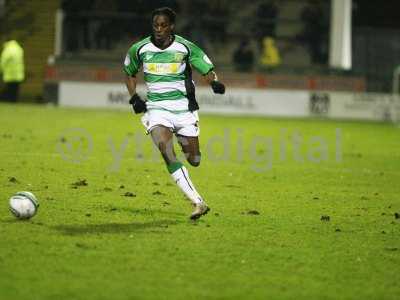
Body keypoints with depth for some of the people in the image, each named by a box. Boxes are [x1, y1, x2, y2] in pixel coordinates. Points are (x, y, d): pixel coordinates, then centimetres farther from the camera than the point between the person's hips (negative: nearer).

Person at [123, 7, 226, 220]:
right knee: (165, 149, -26)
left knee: (194, 161, 2)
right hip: (156, 108, 0)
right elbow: (129, 73, 18)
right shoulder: (139, 49, 0)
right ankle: (198, 203, -28)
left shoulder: (185, 47, -4)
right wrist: (134, 98, 4)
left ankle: (185, 143, 44)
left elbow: (207, 70, 3)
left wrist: (214, 82, -20)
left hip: (183, 108, 0)